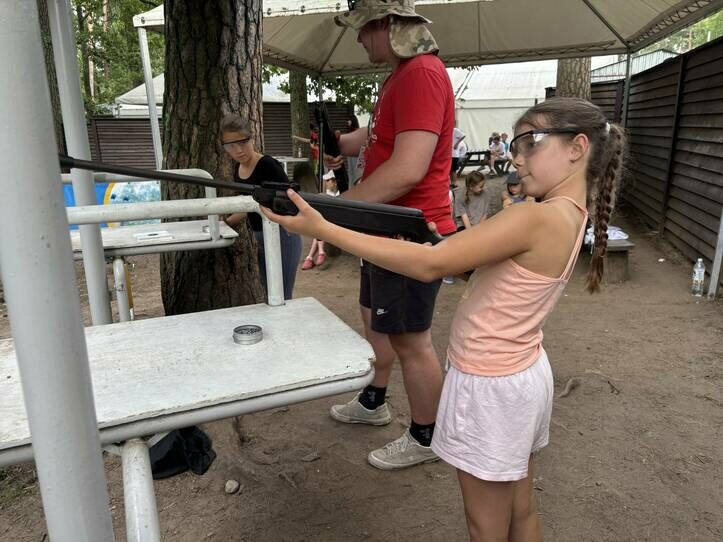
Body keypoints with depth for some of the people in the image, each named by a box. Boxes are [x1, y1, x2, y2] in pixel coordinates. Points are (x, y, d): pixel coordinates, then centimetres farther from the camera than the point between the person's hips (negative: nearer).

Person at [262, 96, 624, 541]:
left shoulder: (536, 219, -26)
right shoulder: (570, 217, 4)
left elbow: (429, 265, -29)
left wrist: (322, 228, -27)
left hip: (491, 386, -9)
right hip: (523, 374, 9)